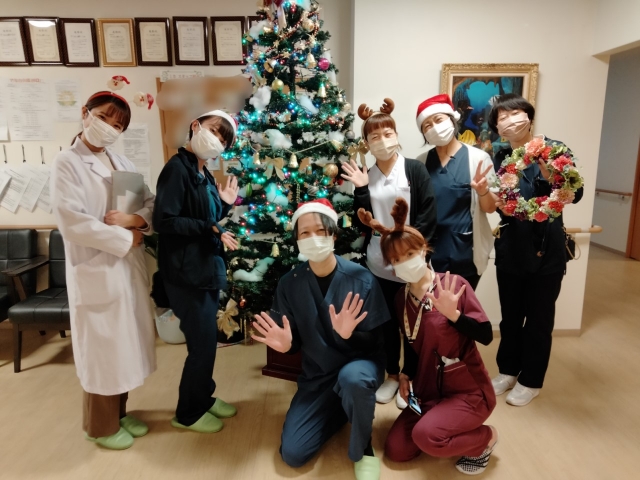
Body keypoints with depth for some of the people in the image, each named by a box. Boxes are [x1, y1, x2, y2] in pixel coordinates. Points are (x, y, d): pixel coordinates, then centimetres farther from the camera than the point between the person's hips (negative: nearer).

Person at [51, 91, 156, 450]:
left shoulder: (124, 164, 12)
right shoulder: (68, 162, -8)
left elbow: (152, 204, 8)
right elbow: (72, 222, -19)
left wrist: (135, 219, -14)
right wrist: (126, 238, -14)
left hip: (131, 268, 6)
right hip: (96, 270, -6)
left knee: (127, 343, 15)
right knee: (103, 349, 6)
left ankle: (120, 413, 35)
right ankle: (102, 426, 26)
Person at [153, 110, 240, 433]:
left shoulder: (204, 174, 12)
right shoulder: (177, 168, -15)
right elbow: (164, 221, -23)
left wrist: (224, 204, 4)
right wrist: (209, 229, -24)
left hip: (206, 267, 9)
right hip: (186, 272, -9)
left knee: (206, 339, 19)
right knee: (203, 342, 0)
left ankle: (204, 397, 38)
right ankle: (188, 412, 21)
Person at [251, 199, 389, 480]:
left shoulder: (360, 278, -17)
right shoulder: (289, 283, -8)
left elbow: (374, 342, -12)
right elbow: (295, 343, 2)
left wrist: (349, 334, -34)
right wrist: (285, 345, -23)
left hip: (359, 364, -3)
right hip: (316, 377, 4)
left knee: (353, 378, -40)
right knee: (292, 454, -4)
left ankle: (363, 450, -8)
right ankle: (339, 410, 24)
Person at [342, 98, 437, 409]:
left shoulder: (415, 170, -5)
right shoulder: (365, 176, 5)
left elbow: (428, 216, -9)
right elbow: (362, 224, 0)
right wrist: (360, 190, -10)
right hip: (379, 263, 3)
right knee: (387, 320, 15)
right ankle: (392, 375, 34)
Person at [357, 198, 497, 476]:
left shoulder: (453, 285, -19)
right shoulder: (401, 298, -1)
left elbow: (486, 336, -19)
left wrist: (454, 314, -33)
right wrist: (406, 375, -1)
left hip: (469, 390, -6)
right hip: (428, 391, 6)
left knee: (427, 436, -27)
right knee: (396, 450, 3)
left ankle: (485, 437, 4)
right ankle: (448, 429, 25)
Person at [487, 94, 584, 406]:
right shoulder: (500, 159, 4)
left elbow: (575, 194, -17)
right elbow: (501, 207, -1)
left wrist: (547, 172, -34)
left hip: (546, 250, -3)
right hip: (510, 251, 3)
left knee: (539, 319, 10)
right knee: (510, 317, 15)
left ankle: (531, 381, 28)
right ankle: (508, 371, 35)